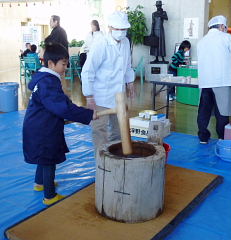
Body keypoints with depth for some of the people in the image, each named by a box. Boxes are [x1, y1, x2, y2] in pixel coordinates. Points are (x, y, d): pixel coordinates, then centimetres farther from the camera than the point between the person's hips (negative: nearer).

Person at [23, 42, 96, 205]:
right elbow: (63, 107, -33)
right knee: (49, 161, 3)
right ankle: (50, 196, 16)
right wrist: (89, 115, -31)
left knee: (44, 158, 27)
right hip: (43, 131, -10)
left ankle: (40, 183, 47)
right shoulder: (48, 83, -27)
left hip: (39, 128, 10)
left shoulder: (41, 77, 7)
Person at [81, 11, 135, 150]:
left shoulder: (126, 42, 2)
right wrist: (89, 96, -18)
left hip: (118, 94, 7)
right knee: (100, 129, -2)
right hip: (101, 96, -7)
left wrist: (130, 81, 20)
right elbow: (87, 72, -17)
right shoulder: (100, 46, -19)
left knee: (118, 127, 19)